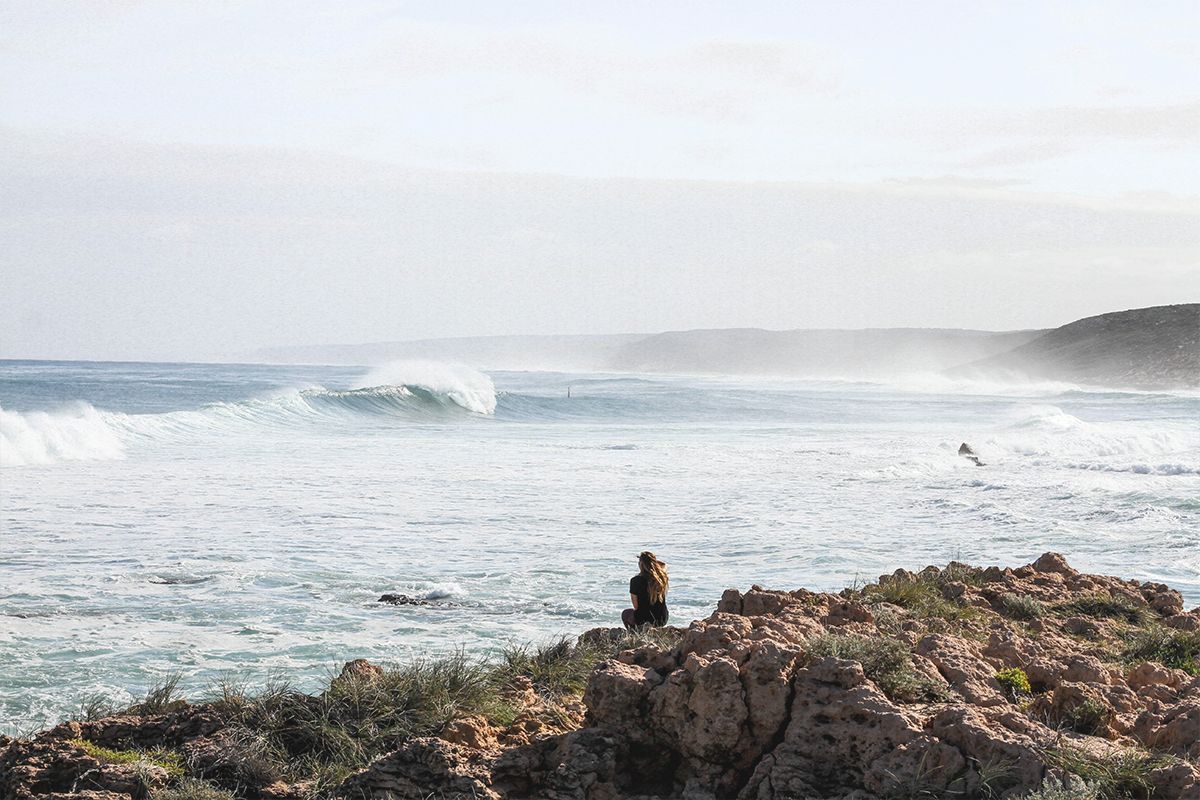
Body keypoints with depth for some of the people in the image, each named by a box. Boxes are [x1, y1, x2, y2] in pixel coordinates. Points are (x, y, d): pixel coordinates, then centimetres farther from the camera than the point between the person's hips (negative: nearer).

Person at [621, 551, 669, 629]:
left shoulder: (635, 580, -18)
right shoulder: (662, 578, -8)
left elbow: (636, 606, -9)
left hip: (643, 620, -4)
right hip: (662, 620, 4)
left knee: (625, 613, 29)